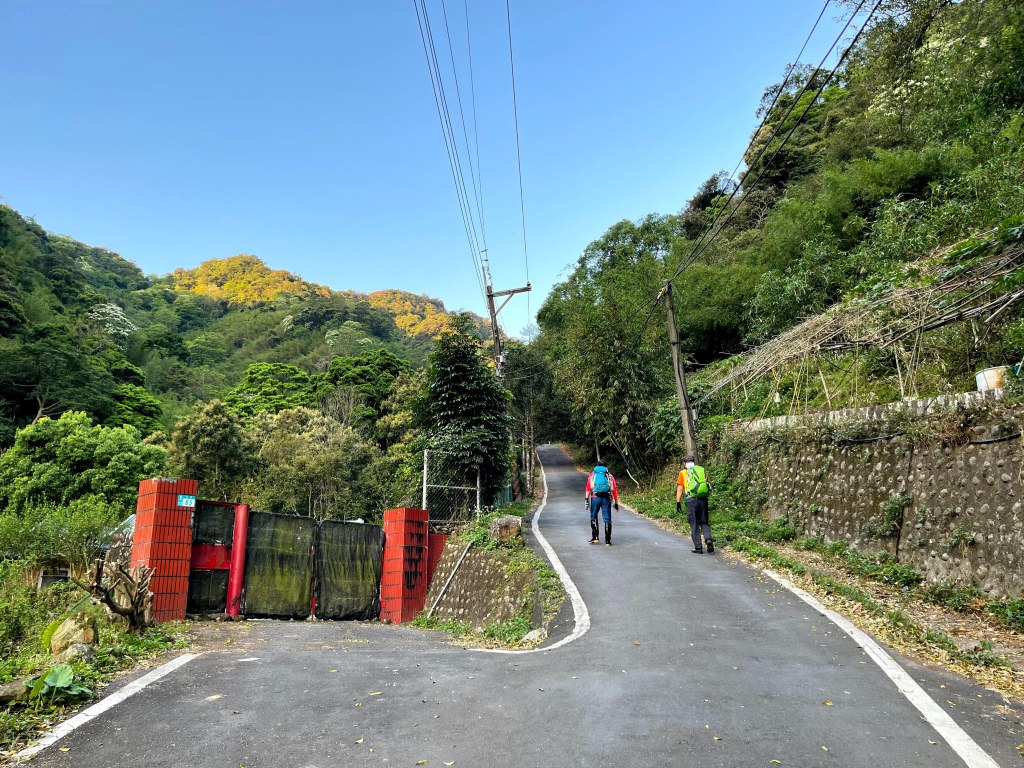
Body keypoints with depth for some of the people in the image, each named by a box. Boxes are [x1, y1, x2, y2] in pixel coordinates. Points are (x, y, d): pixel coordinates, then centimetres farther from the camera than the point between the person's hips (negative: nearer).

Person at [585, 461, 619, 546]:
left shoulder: (592, 475, 17)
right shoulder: (610, 476, 18)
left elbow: (588, 488, 5)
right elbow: (615, 490, 12)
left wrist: (586, 500, 1)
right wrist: (616, 503, 15)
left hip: (595, 497, 0)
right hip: (607, 498, 0)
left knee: (593, 517, 15)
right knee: (607, 519, 4)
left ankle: (595, 538, 9)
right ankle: (607, 541, 3)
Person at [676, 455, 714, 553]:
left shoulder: (683, 473, 6)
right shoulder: (703, 471, 14)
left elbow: (679, 489, 1)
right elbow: (709, 485, 13)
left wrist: (678, 503, 3)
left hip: (691, 500, -2)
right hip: (703, 499, 3)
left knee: (694, 524, 6)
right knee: (704, 522, 14)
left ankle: (698, 548, 6)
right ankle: (708, 539, -11)